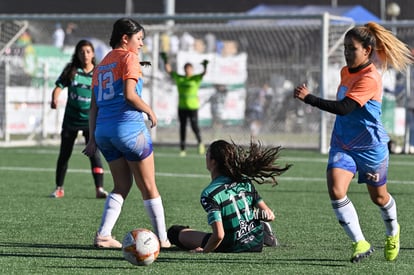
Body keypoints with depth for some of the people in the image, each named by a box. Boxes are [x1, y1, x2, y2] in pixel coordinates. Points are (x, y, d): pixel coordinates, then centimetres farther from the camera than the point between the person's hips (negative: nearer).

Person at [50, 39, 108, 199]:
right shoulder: (71, 70, -2)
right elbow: (59, 86, -8)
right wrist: (55, 99, -28)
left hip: (91, 119, -1)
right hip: (71, 118, 2)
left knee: (94, 153, -14)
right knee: (64, 154, 9)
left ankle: (99, 189, -14)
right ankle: (59, 188, 22)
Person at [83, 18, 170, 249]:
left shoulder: (102, 64, 19)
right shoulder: (129, 58, -4)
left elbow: (94, 106, 16)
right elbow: (129, 95, -16)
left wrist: (93, 139, 16)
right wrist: (150, 111, -1)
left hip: (103, 130, 7)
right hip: (130, 126, -7)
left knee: (122, 185, 14)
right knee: (148, 186, 3)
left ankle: (103, 236, 1)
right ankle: (162, 239, 7)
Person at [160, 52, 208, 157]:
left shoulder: (196, 78, 1)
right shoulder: (179, 78, 11)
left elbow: (203, 73, -16)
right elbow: (168, 70, 15)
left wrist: (205, 66, -35)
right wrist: (165, 60, 6)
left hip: (193, 107, -4)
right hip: (182, 107, 4)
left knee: (194, 126, -10)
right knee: (182, 128, 5)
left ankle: (200, 142, 16)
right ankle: (183, 150, 9)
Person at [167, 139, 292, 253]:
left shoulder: (209, 194, -19)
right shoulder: (245, 182, -2)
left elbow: (219, 235, -27)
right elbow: (270, 215, -2)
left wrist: (203, 251, -10)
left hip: (232, 248, -6)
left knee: (174, 231, 6)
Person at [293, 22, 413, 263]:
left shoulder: (370, 78, -23)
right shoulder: (346, 72, 4)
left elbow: (344, 108, -34)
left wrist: (308, 98, -37)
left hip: (371, 147, -6)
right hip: (343, 145, 6)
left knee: (379, 197, 14)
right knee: (336, 190, -18)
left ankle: (393, 234, 45)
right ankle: (360, 243, -11)